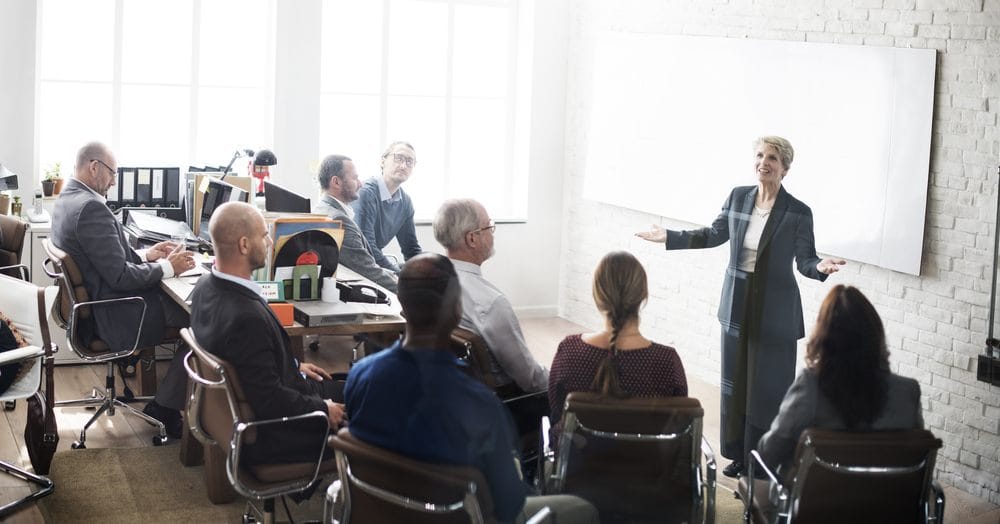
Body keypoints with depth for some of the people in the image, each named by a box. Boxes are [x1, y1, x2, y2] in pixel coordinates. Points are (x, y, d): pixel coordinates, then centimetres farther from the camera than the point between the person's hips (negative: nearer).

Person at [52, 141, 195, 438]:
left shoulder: (67, 199, 8)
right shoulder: (91, 207, -24)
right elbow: (120, 276, -24)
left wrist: (145, 255, 10)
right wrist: (168, 267, -12)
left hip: (91, 304, 11)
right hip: (113, 317, -11)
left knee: (182, 303, 18)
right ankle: (163, 410, 4)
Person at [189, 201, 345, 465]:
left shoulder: (206, 288, -4)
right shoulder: (246, 317, -34)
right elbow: (270, 401, -28)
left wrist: (294, 365, 14)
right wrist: (323, 410, -14)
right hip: (269, 437, -10)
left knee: (344, 384, 21)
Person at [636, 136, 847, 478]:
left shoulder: (798, 213, -11)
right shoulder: (738, 197, 1)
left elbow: (805, 261, -7)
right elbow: (714, 235, 14)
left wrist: (820, 267, -29)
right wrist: (669, 237, 13)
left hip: (774, 314, -4)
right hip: (737, 308, 5)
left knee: (767, 389, 1)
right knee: (735, 384, 13)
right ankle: (739, 456, 26)